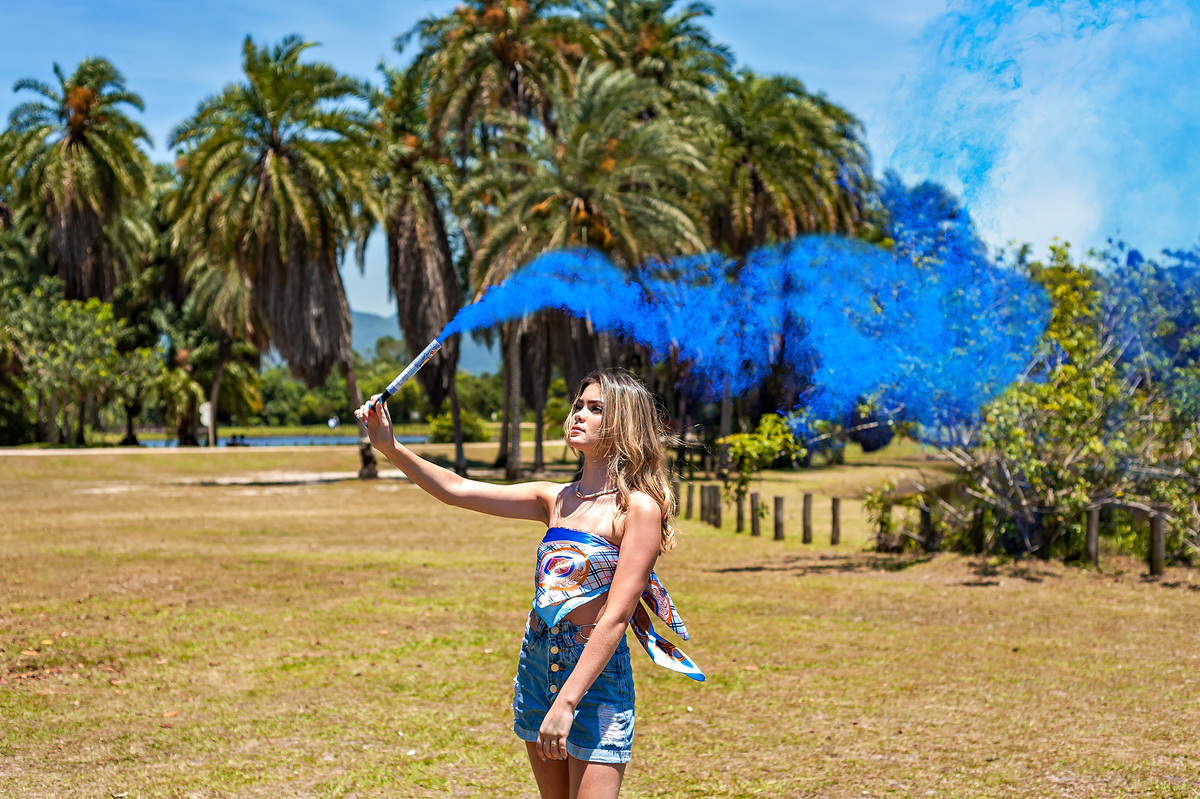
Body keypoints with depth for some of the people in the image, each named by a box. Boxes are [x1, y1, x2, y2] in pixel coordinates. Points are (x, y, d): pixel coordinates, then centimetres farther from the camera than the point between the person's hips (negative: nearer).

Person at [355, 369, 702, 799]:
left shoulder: (639, 508, -11)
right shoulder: (557, 499, 8)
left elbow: (616, 617, -17)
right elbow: (458, 490, 6)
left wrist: (566, 703, -22)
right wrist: (390, 446, -6)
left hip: (596, 670, -6)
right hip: (537, 662, 7)